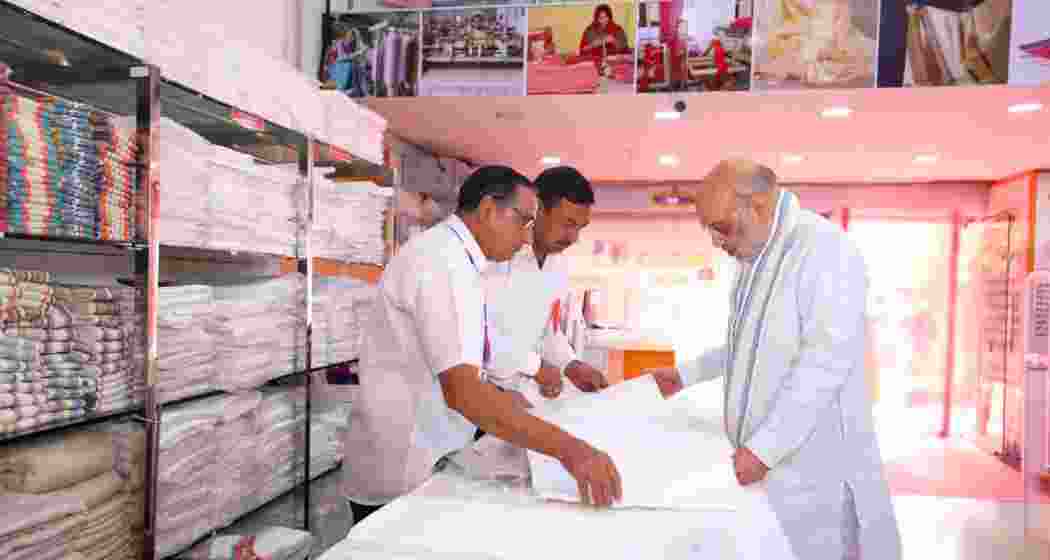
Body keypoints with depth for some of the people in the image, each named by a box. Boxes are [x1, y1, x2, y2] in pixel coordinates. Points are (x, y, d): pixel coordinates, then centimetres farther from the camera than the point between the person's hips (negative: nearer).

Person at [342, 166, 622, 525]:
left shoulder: (450, 257, 9)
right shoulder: (441, 262, -22)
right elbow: (460, 390, -32)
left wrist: (500, 397, 8)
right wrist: (566, 447, -34)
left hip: (427, 464, 9)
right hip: (400, 475, -9)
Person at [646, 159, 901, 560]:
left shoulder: (826, 250, -17)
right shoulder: (755, 258, 12)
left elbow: (823, 364, -23)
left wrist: (764, 448, -24)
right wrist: (687, 374, 19)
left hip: (812, 466, -8)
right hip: (762, 454, 8)